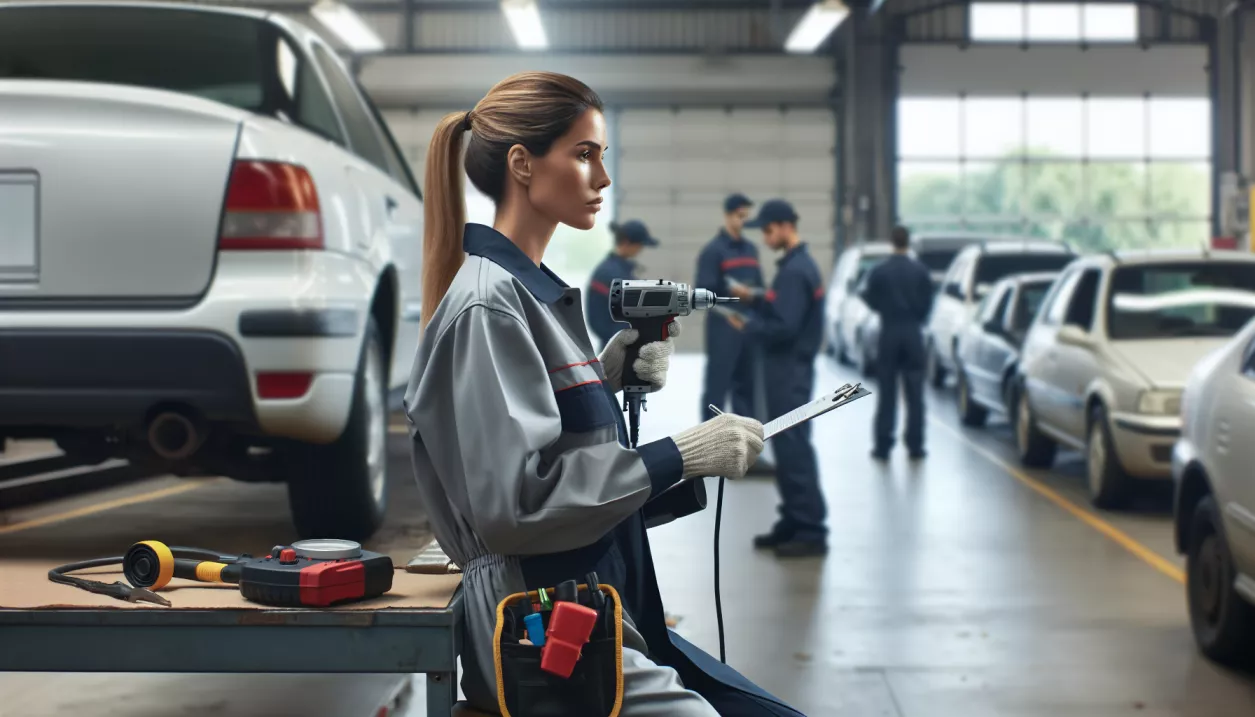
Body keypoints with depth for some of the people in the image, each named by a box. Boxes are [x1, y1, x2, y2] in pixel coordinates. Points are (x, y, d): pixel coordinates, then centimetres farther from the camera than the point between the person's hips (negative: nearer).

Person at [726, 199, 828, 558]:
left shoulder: (794, 271, -18)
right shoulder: (799, 264, 14)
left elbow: (784, 327, -22)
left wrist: (748, 325, -10)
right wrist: (755, 306, 4)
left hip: (790, 371, -10)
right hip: (789, 368, 10)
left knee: (794, 448, -8)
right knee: (787, 447, 14)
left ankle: (812, 531, -6)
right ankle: (793, 523, 20)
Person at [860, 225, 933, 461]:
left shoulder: (879, 272, -8)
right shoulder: (921, 271, -5)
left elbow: (873, 302, 0)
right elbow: (927, 303, 0)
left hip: (889, 334, 0)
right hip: (913, 334, 0)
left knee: (887, 393, 4)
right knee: (914, 393, 5)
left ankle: (883, 446, 2)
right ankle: (915, 446, 4)